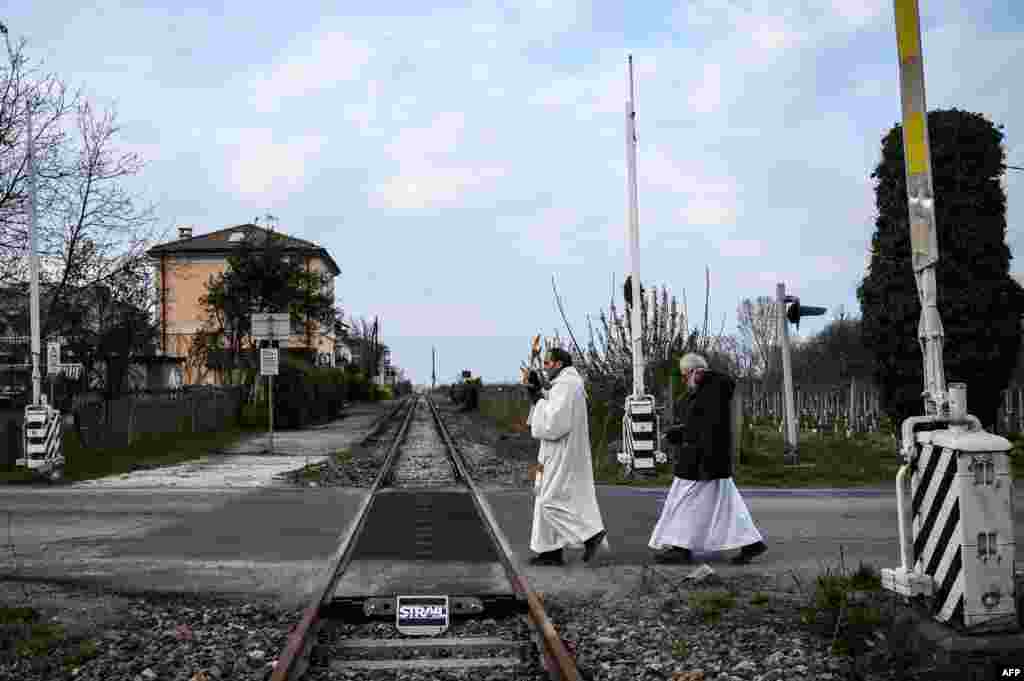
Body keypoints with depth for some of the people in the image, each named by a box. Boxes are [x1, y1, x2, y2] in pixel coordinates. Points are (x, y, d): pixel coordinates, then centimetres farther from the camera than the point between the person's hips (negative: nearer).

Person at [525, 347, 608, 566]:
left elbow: (553, 424, -24)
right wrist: (538, 391, 9)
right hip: (562, 455, 10)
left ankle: (592, 533, -3)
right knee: (548, 500, 12)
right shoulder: (568, 383, 14)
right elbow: (555, 413, 21)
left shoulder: (565, 386, -18)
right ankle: (551, 552, 16)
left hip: (563, 456, -10)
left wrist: (537, 400, -13)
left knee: (552, 501, -5)